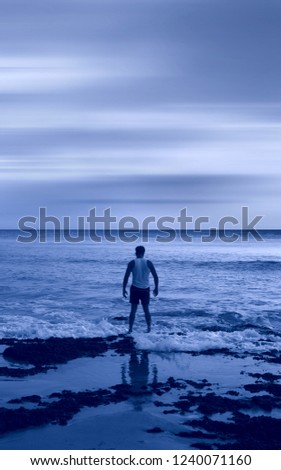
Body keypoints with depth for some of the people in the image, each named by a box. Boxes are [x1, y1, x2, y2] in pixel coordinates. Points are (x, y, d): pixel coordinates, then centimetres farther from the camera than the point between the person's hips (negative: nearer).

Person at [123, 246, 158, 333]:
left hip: (135, 289, -1)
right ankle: (149, 328, 15)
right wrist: (156, 288, 8)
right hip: (145, 289, 1)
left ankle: (130, 329, -1)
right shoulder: (148, 263, 0)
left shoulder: (132, 263, -4)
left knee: (133, 310, 3)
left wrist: (124, 289, -1)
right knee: (146, 310, 13)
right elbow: (155, 276, 0)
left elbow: (126, 277, -7)